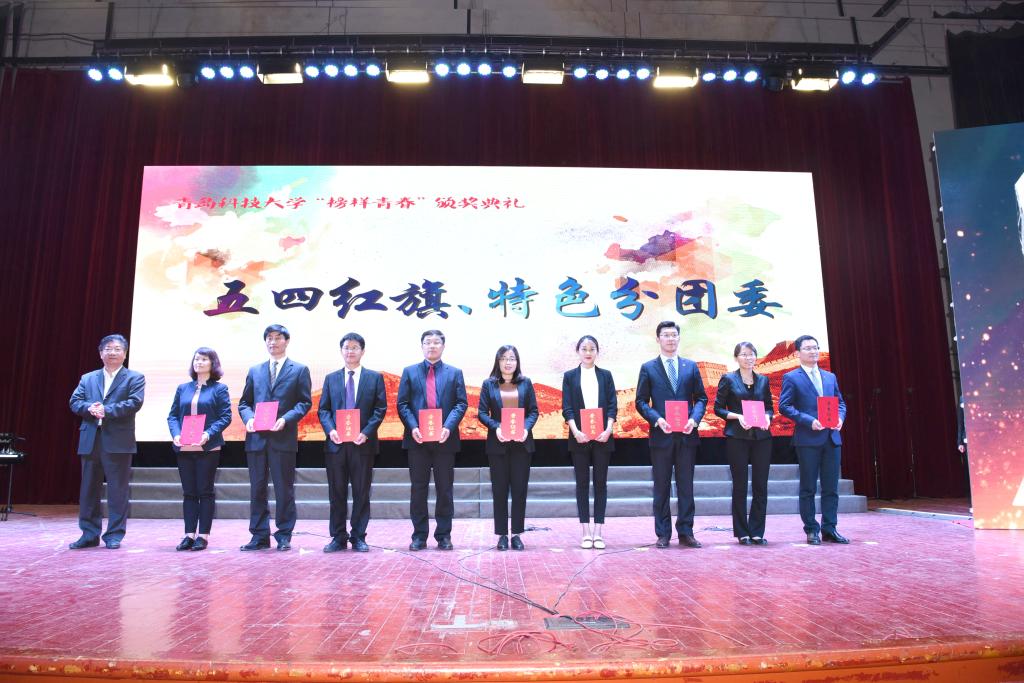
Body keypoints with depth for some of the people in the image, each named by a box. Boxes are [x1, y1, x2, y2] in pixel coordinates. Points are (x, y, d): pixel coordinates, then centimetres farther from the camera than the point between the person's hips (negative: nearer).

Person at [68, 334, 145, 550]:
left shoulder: (134, 378, 5)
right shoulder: (87, 378, 18)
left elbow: (134, 402, -9)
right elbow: (75, 401, 7)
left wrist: (107, 410, -18)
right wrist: (89, 408, -14)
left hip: (118, 441, -4)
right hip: (90, 440, 4)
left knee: (117, 489, 0)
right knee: (89, 489, 9)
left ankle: (114, 535, 8)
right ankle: (89, 534, 18)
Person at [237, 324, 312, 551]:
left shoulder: (299, 370, 6)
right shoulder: (255, 371, 17)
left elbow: (305, 402, 0)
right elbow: (244, 402, 15)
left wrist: (286, 419, -15)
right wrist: (248, 418, -6)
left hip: (283, 437, -3)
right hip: (256, 437, 4)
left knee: (284, 489, 2)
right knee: (257, 488, 7)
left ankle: (284, 536, 12)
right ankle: (259, 535, 16)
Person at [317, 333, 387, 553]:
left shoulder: (375, 377, 6)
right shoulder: (331, 378, 13)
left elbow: (380, 409, 0)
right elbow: (323, 409, 8)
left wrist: (366, 432, -13)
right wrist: (330, 430, -10)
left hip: (363, 443, -2)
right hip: (336, 443, 2)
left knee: (361, 493, 4)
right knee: (336, 493, 6)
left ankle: (358, 537, 13)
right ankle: (338, 537, 16)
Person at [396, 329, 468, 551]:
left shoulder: (454, 373, 9)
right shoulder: (410, 372, 10)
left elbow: (461, 403, 1)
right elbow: (402, 404, 3)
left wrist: (448, 427, -14)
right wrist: (412, 427, -13)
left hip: (445, 439, 0)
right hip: (417, 438, 0)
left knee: (444, 489, 6)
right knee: (418, 489, 6)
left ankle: (444, 535, 15)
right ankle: (419, 535, 14)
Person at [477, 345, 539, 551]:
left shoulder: (525, 383, 7)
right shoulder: (489, 384, 4)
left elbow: (534, 411, 5)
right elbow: (482, 412, 0)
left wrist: (526, 427, -13)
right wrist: (496, 427, -17)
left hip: (521, 443, 1)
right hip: (498, 443, -1)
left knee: (520, 489, 3)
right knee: (499, 490, 4)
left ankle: (517, 533, 12)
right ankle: (502, 534, 12)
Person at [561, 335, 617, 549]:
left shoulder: (605, 375, 9)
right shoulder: (570, 376, 6)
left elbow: (612, 406, 3)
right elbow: (567, 408, -1)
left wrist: (608, 430, -12)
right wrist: (576, 431, -15)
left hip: (602, 437, 1)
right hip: (579, 438, -1)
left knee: (600, 483, 4)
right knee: (582, 483, 4)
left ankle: (598, 532, 9)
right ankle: (586, 532, 9)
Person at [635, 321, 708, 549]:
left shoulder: (691, 366, 10)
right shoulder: (648, 368, 4)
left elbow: (701, 398, 9)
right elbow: (641, 402, 1)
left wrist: (694, 419, -10)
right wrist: (657, 419, -16)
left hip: (687, 435, 2)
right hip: (661, 435, -2)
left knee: (686, 486, 7)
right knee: (662, 487, 5)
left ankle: (686, 532, 16)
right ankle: (663, 534, 13)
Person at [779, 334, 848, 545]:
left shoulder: (830, 377, 16)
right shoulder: (791, 378, 0)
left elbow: (840, 403, 18)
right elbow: (784, 406, -7)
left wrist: (840, 418, -4)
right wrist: (809, 421, -17)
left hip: (832, 438, 5)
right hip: (808, 439, -5)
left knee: (831, 487, 6)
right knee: (808, 488, 2)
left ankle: (829, 529, 15)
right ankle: (811, 530, 10)